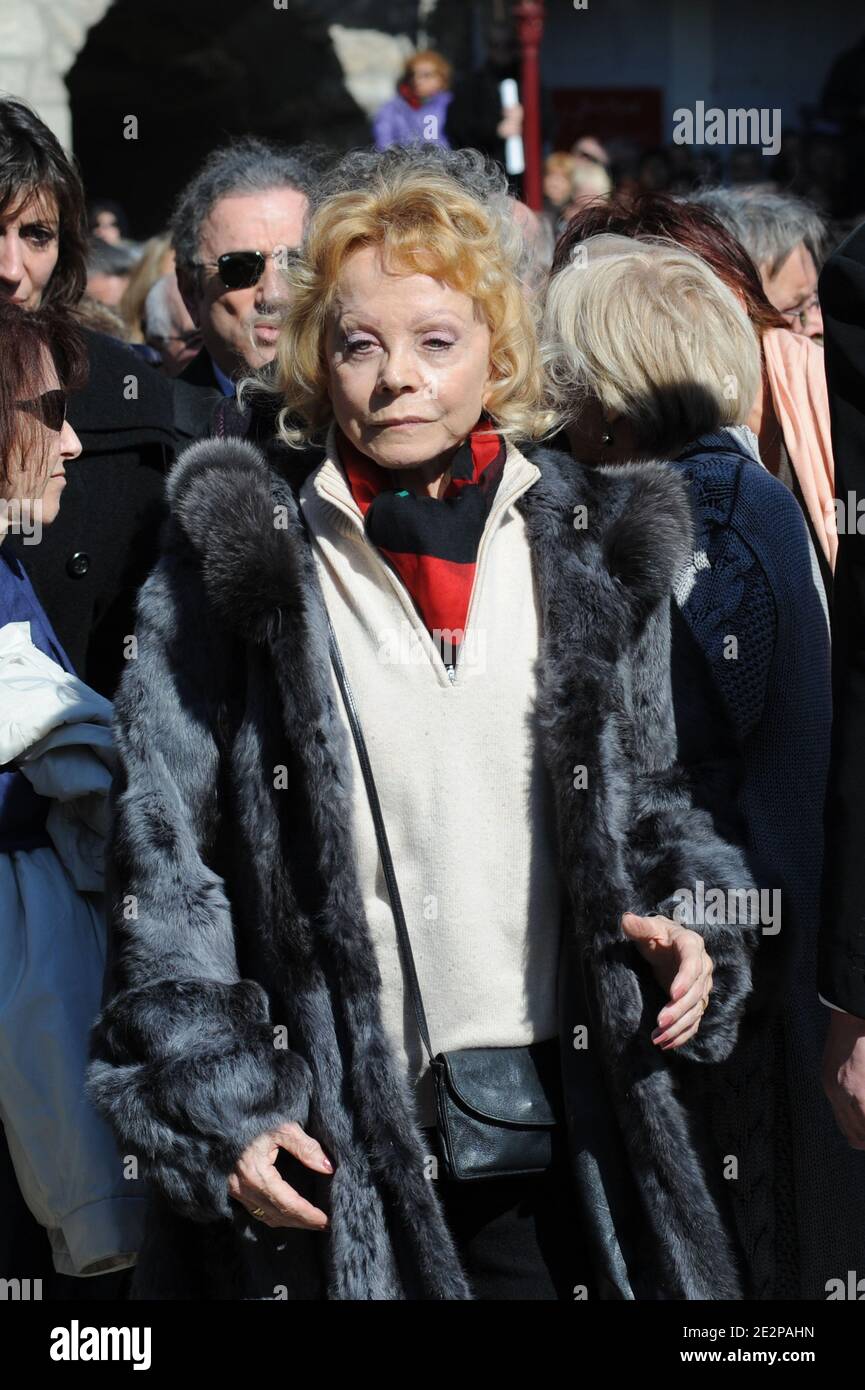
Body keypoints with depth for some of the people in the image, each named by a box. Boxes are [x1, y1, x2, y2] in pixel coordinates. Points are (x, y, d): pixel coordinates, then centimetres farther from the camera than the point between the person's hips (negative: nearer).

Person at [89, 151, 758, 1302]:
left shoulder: (595, 557, 9)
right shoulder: (236, 567, 0)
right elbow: (163, 859, 0)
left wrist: (684, 931, 0)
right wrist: (211, 1111, -6)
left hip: (557, 1145, 2)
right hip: (323, 1149, -2)